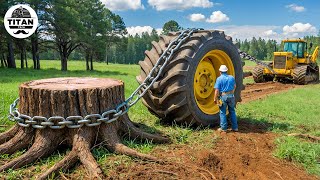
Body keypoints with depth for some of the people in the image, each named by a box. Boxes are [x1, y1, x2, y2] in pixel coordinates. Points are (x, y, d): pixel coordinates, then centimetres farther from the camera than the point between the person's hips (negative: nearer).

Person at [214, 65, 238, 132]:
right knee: (232, 111, 15)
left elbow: (217, 90, -14)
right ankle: (235, 127, 20)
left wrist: (215, 99, -5)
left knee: (223, 112, 7)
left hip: (223, 96, -4)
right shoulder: (231, 77, 6)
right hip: (231, 96, 4)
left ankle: (223, 128, 12)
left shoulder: (219, 79, -9)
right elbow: (234, 86, 22)